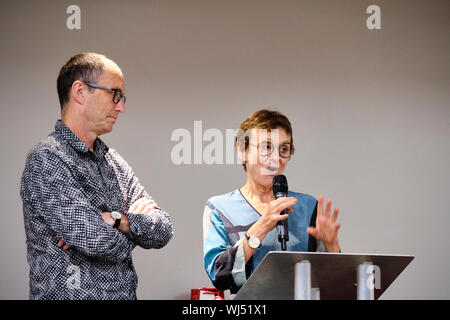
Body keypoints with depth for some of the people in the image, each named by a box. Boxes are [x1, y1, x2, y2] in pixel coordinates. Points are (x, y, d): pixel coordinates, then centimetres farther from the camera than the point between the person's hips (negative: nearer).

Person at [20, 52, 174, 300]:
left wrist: (117, 221, -15)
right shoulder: (45, 160, -15)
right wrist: (135, 223, -5)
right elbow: (100, 242, -24)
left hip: (124, 293, 7)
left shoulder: (114, 162, 9)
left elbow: (163, 232, 2)